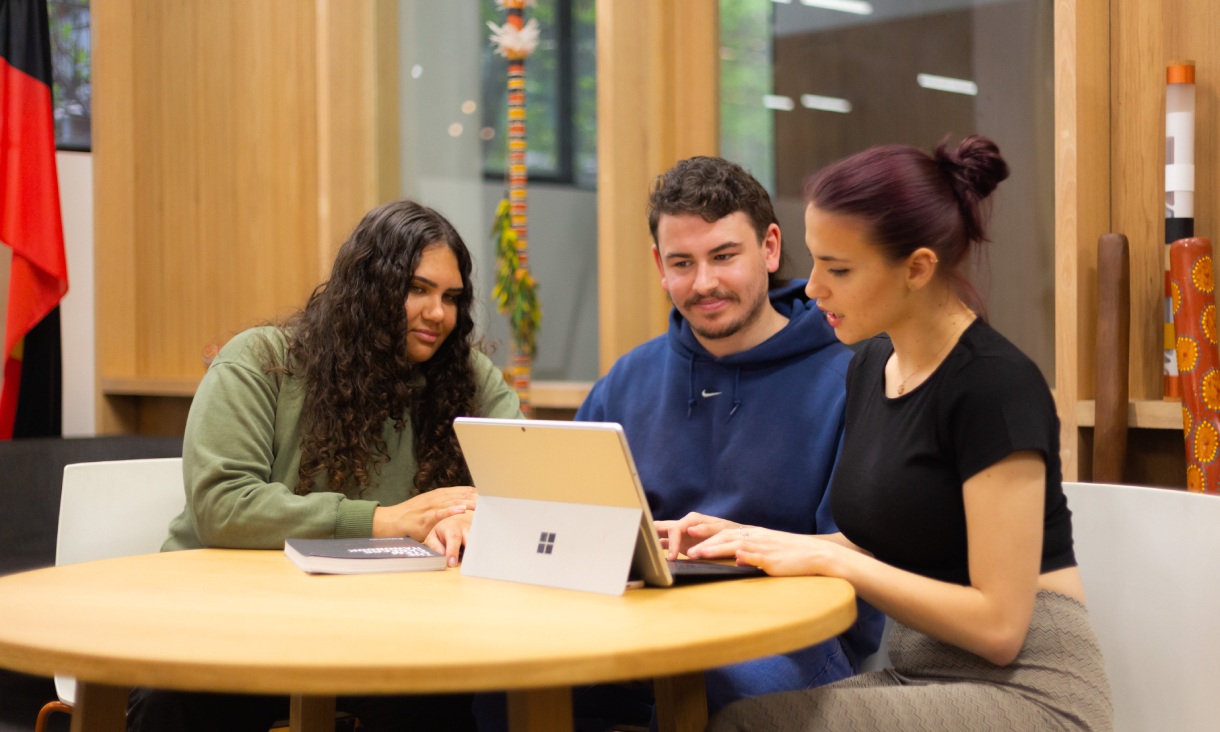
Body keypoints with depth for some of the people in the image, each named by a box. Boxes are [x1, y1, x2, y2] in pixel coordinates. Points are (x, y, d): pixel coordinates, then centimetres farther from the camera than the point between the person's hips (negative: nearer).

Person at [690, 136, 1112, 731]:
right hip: (915, 675, 7)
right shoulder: (871, 366, 7)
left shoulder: (994, 385, -17)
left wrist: (829, 557, -18)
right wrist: (750, 541, 3)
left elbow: (997, 624, -19)